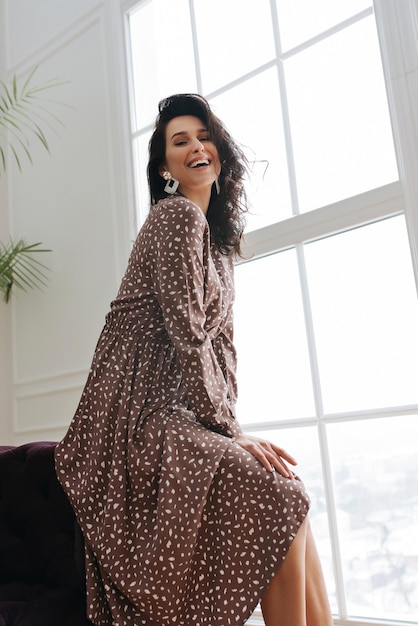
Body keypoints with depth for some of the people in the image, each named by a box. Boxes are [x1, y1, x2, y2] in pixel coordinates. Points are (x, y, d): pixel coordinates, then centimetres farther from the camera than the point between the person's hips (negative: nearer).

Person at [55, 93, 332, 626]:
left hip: (177, 413, 9)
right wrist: (229, 430, -14)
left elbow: (219, 340, 16)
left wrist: (231, 426, 6)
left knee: (291, 501, -1)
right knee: (281, 497, -21)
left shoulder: (217, 234, 21)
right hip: (141, 416, -9)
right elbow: (185, 332, -16)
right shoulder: (177, 215, -8)